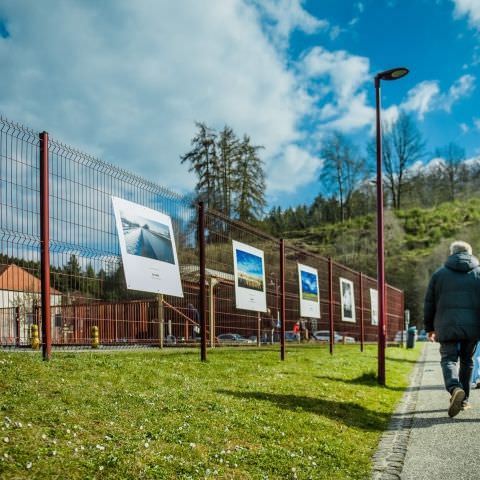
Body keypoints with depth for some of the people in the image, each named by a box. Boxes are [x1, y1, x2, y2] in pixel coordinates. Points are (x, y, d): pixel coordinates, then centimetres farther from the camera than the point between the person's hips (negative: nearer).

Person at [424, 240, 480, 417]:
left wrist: (429, 328, 18)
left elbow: (429, 303, 10)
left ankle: (455, 388, -27)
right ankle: (464, 399, 19)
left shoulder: (439, 273, 8)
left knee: (448, 359, 1)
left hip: (447, 326, -1)